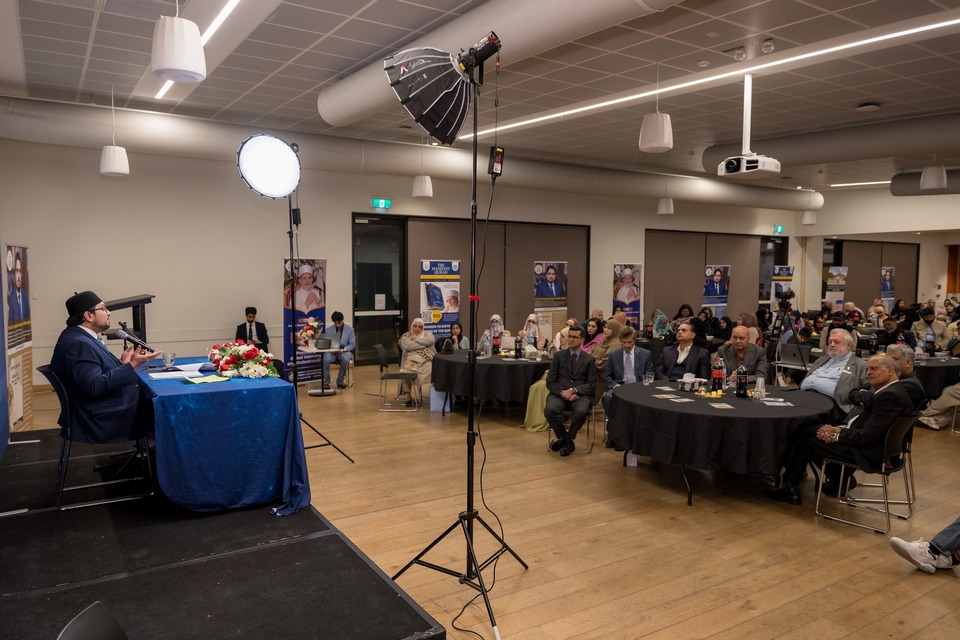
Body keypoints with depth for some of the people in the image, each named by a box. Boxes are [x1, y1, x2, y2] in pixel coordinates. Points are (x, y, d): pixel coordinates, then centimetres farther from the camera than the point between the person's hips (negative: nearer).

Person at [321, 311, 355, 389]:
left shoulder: (350, 329, 4)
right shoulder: (329, 330, 10)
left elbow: (352, 344, 1)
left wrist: (343, 349, -19)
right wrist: (330, 349, -15)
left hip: (344, 351, -1)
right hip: (331, 351, 1)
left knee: (345, 359, -37)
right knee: (326, 359, -34)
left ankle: (340, 381, -20)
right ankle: (326, 382, -19)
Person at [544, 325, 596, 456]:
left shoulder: (589, 359, 9)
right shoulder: (559, 356, 10)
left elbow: (592, 385, 2)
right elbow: (550, 381, 5)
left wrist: (574, 390, -16)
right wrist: (562, 392, -15)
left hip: (580, 395, -1)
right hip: (559, 394, 1)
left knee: (581, 411, -35)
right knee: (549, 410, -31)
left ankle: (568, 439, -7)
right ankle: (564, 438, -5)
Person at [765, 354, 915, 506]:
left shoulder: (889, 396, -22)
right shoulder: (892, 391, 9)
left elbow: (868, 435, -26)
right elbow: (863, 422, 12)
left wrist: (836, 435, -14)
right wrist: (839, 429, -2)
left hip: (865, 453, -10)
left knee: (805, 440, -3)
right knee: (806, 430, 10)